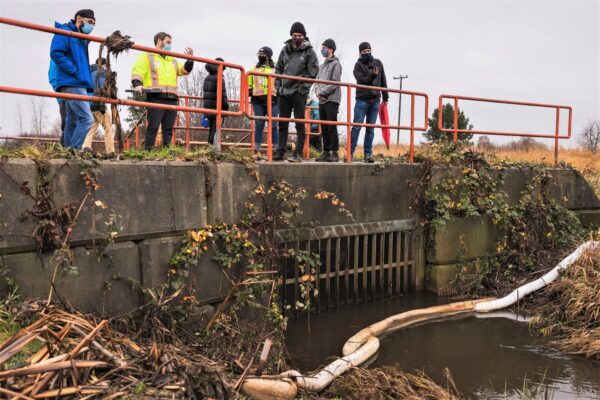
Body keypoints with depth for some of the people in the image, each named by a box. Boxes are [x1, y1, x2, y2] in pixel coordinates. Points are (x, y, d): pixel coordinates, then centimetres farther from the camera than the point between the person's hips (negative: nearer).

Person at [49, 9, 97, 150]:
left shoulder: (82, 39, 25)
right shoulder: (65, 32, -1)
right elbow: (56, 53, -15)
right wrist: (76, 72, -19)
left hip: (78, 84, 9)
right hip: (72, 83, -9)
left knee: (72, 123, 6)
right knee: (86, 119, -19)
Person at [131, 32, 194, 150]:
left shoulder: (172, 60, 29)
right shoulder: (147, 56, 9)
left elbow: (184, 70, 25)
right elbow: (137, 70, -4)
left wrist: (190, 60, 8)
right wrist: (137, 84, -22)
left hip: (172, 99, 6)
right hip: (155, 98, -6)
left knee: (168, 129, 3)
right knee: (153, 127, -11)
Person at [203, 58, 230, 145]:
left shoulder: (207, 78, 12)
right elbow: (222, 94, -16)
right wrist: (226, 107, -6)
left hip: (208, 108, 8)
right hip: (217, 109, -8)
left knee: (211, 130, 14)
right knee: (215, 131, -7)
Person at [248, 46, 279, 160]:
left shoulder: (275, 69, 7)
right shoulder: (254, 69, 18)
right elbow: (249, 84, 25)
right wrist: (249, 91, 7)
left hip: (272, 100, -3)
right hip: (258, 101, 3)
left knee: (273, 126, -2)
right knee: (258, 126, 2)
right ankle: (257, 151, 3)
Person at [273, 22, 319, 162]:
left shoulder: (309, 51, -1)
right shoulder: (285, 49, 11)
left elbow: (312, 72, -4)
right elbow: (278, 69, 15)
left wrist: (303, 87, -11)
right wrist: (278, 86, 6)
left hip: (299, 92, -5)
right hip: (284, 91, 5)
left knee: (300, 124, -4)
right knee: (282, 124, 9)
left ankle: (298, 154, -1)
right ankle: (280, 152, 16)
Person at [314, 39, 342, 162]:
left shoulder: (336, 64, -4)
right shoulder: (322, 66, 20)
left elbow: (335, 83, -12)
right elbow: (317, 81, 18)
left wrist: (322, 92, -13)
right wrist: (317, 91, -1)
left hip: (332, 100, -7)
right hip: (322, 101, 7)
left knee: (332, 127, -8)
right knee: (324, 128, 8)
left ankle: (335, 153, -5)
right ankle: (326, 152, 13)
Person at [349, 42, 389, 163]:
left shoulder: (378, 63, 12)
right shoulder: (358, 65, 2)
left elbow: (383, 81, 15)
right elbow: (362, 81, -11)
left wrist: (385, 97, 13)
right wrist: (372, 75, -28)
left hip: (375, 100, 3)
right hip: (362, 99, -3)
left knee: (370, 128, 4)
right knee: (357, 126, -7)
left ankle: (368, 153, 6)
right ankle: (350, 152, -6)